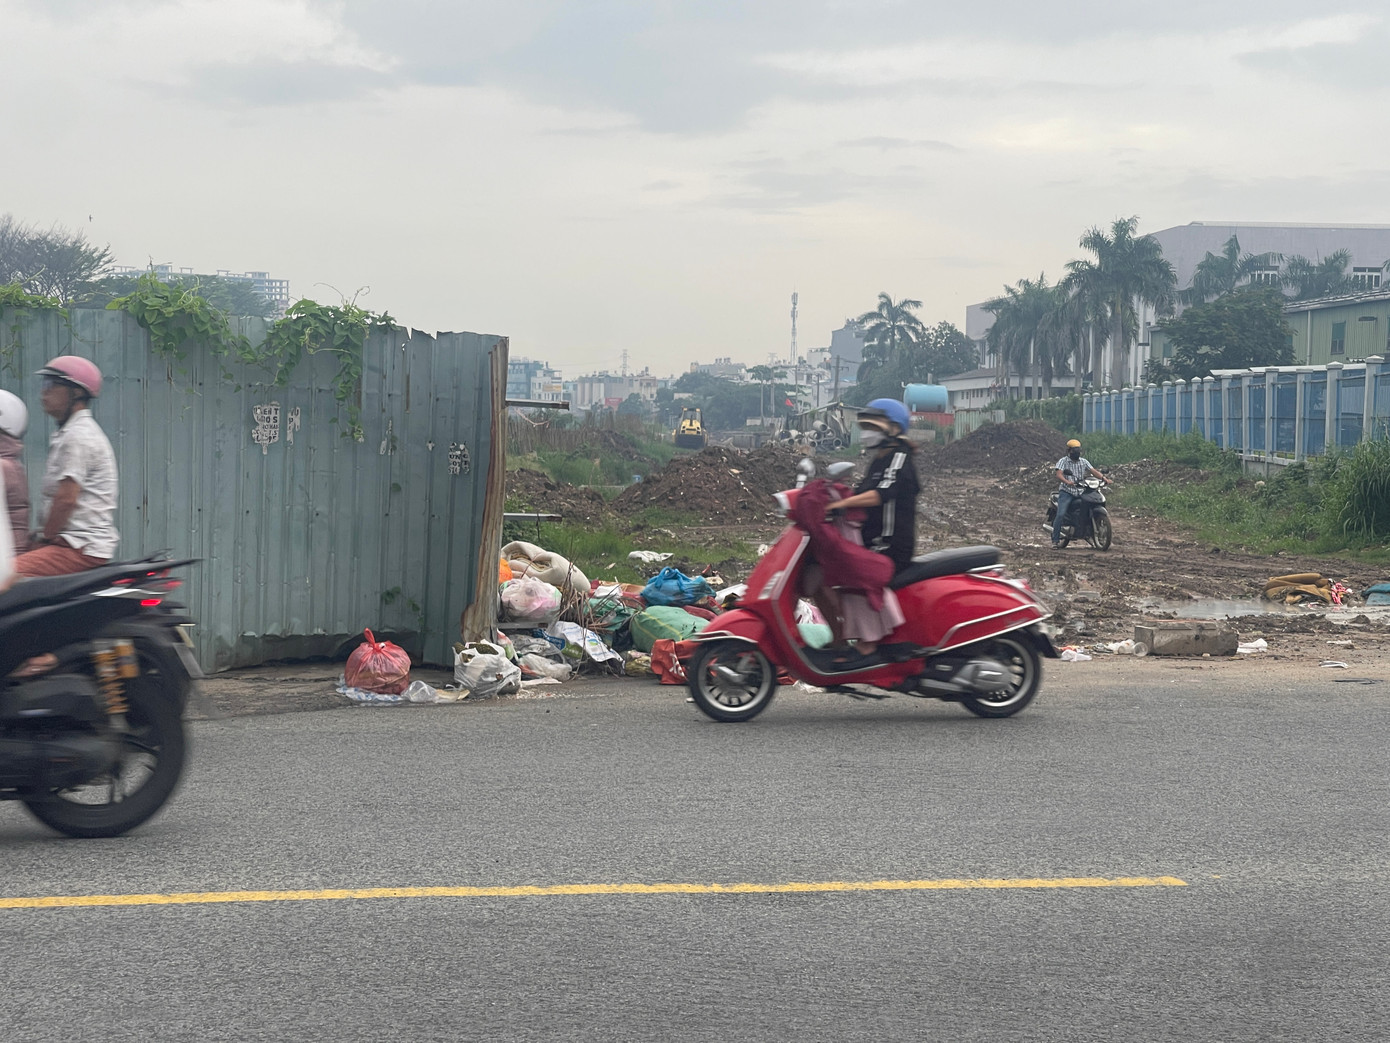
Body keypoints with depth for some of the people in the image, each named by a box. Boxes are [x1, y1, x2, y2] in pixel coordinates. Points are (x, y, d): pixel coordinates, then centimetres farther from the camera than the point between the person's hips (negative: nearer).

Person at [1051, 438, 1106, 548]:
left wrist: (1103, 477, -12)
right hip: (1066, 492, -5)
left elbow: (1093, 471, 6)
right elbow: (1059, 475, -16)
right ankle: (1055, 539, -14)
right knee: (1061, 514, -19)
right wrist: (1067, 482, -34)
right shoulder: (1063, 461, -1)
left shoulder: (1083, 461, 14)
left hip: (1081, 492, 5)